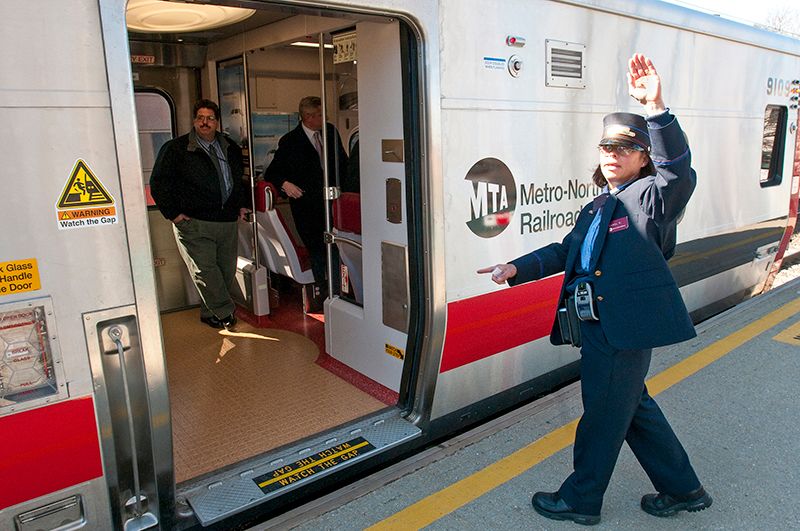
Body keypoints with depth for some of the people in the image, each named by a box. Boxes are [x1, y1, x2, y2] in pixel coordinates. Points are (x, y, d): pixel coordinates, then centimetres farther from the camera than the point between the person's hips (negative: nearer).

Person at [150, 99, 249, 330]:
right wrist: (173, 213, -5)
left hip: (227, 222, 5)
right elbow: (158, 182, 1)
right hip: (194, 223, -4)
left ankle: (210, 313, 20)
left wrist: (242, 205, 18)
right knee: (204, 269, -11)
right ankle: (225, 312, 0)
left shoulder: (231, 148, 14)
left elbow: (240, 179, 30)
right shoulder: (175, 149, 0)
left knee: (226, 270, 6)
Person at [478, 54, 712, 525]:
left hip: (625, 326, -9)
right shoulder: (596, 208, 18)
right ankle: (683, 490, 39)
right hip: (598, 325, 9)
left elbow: (678, 169, -27)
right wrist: (517, 269, 6)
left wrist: (656, 107, -39)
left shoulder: (651, 197, -7)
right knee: (635, 407, 20)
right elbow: (565, 252, 18)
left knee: (604, 413, 6)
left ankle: (581, 500, 26)